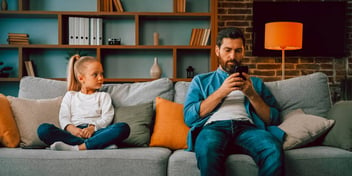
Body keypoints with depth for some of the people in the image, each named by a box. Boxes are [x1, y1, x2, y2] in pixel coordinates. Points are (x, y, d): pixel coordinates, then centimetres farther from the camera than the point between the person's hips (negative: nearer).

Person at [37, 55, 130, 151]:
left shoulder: (104, 96, 23)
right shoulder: (70, 95, 25)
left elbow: (107, 118, 6)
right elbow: (63, 117, 10)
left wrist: (93, 127, -15)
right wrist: (71, 128, -14)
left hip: (96, 133, -1)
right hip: (73, 135, 1)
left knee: (123, 128, -30)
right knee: (43, 129, -27)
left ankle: (77, 148, -43)